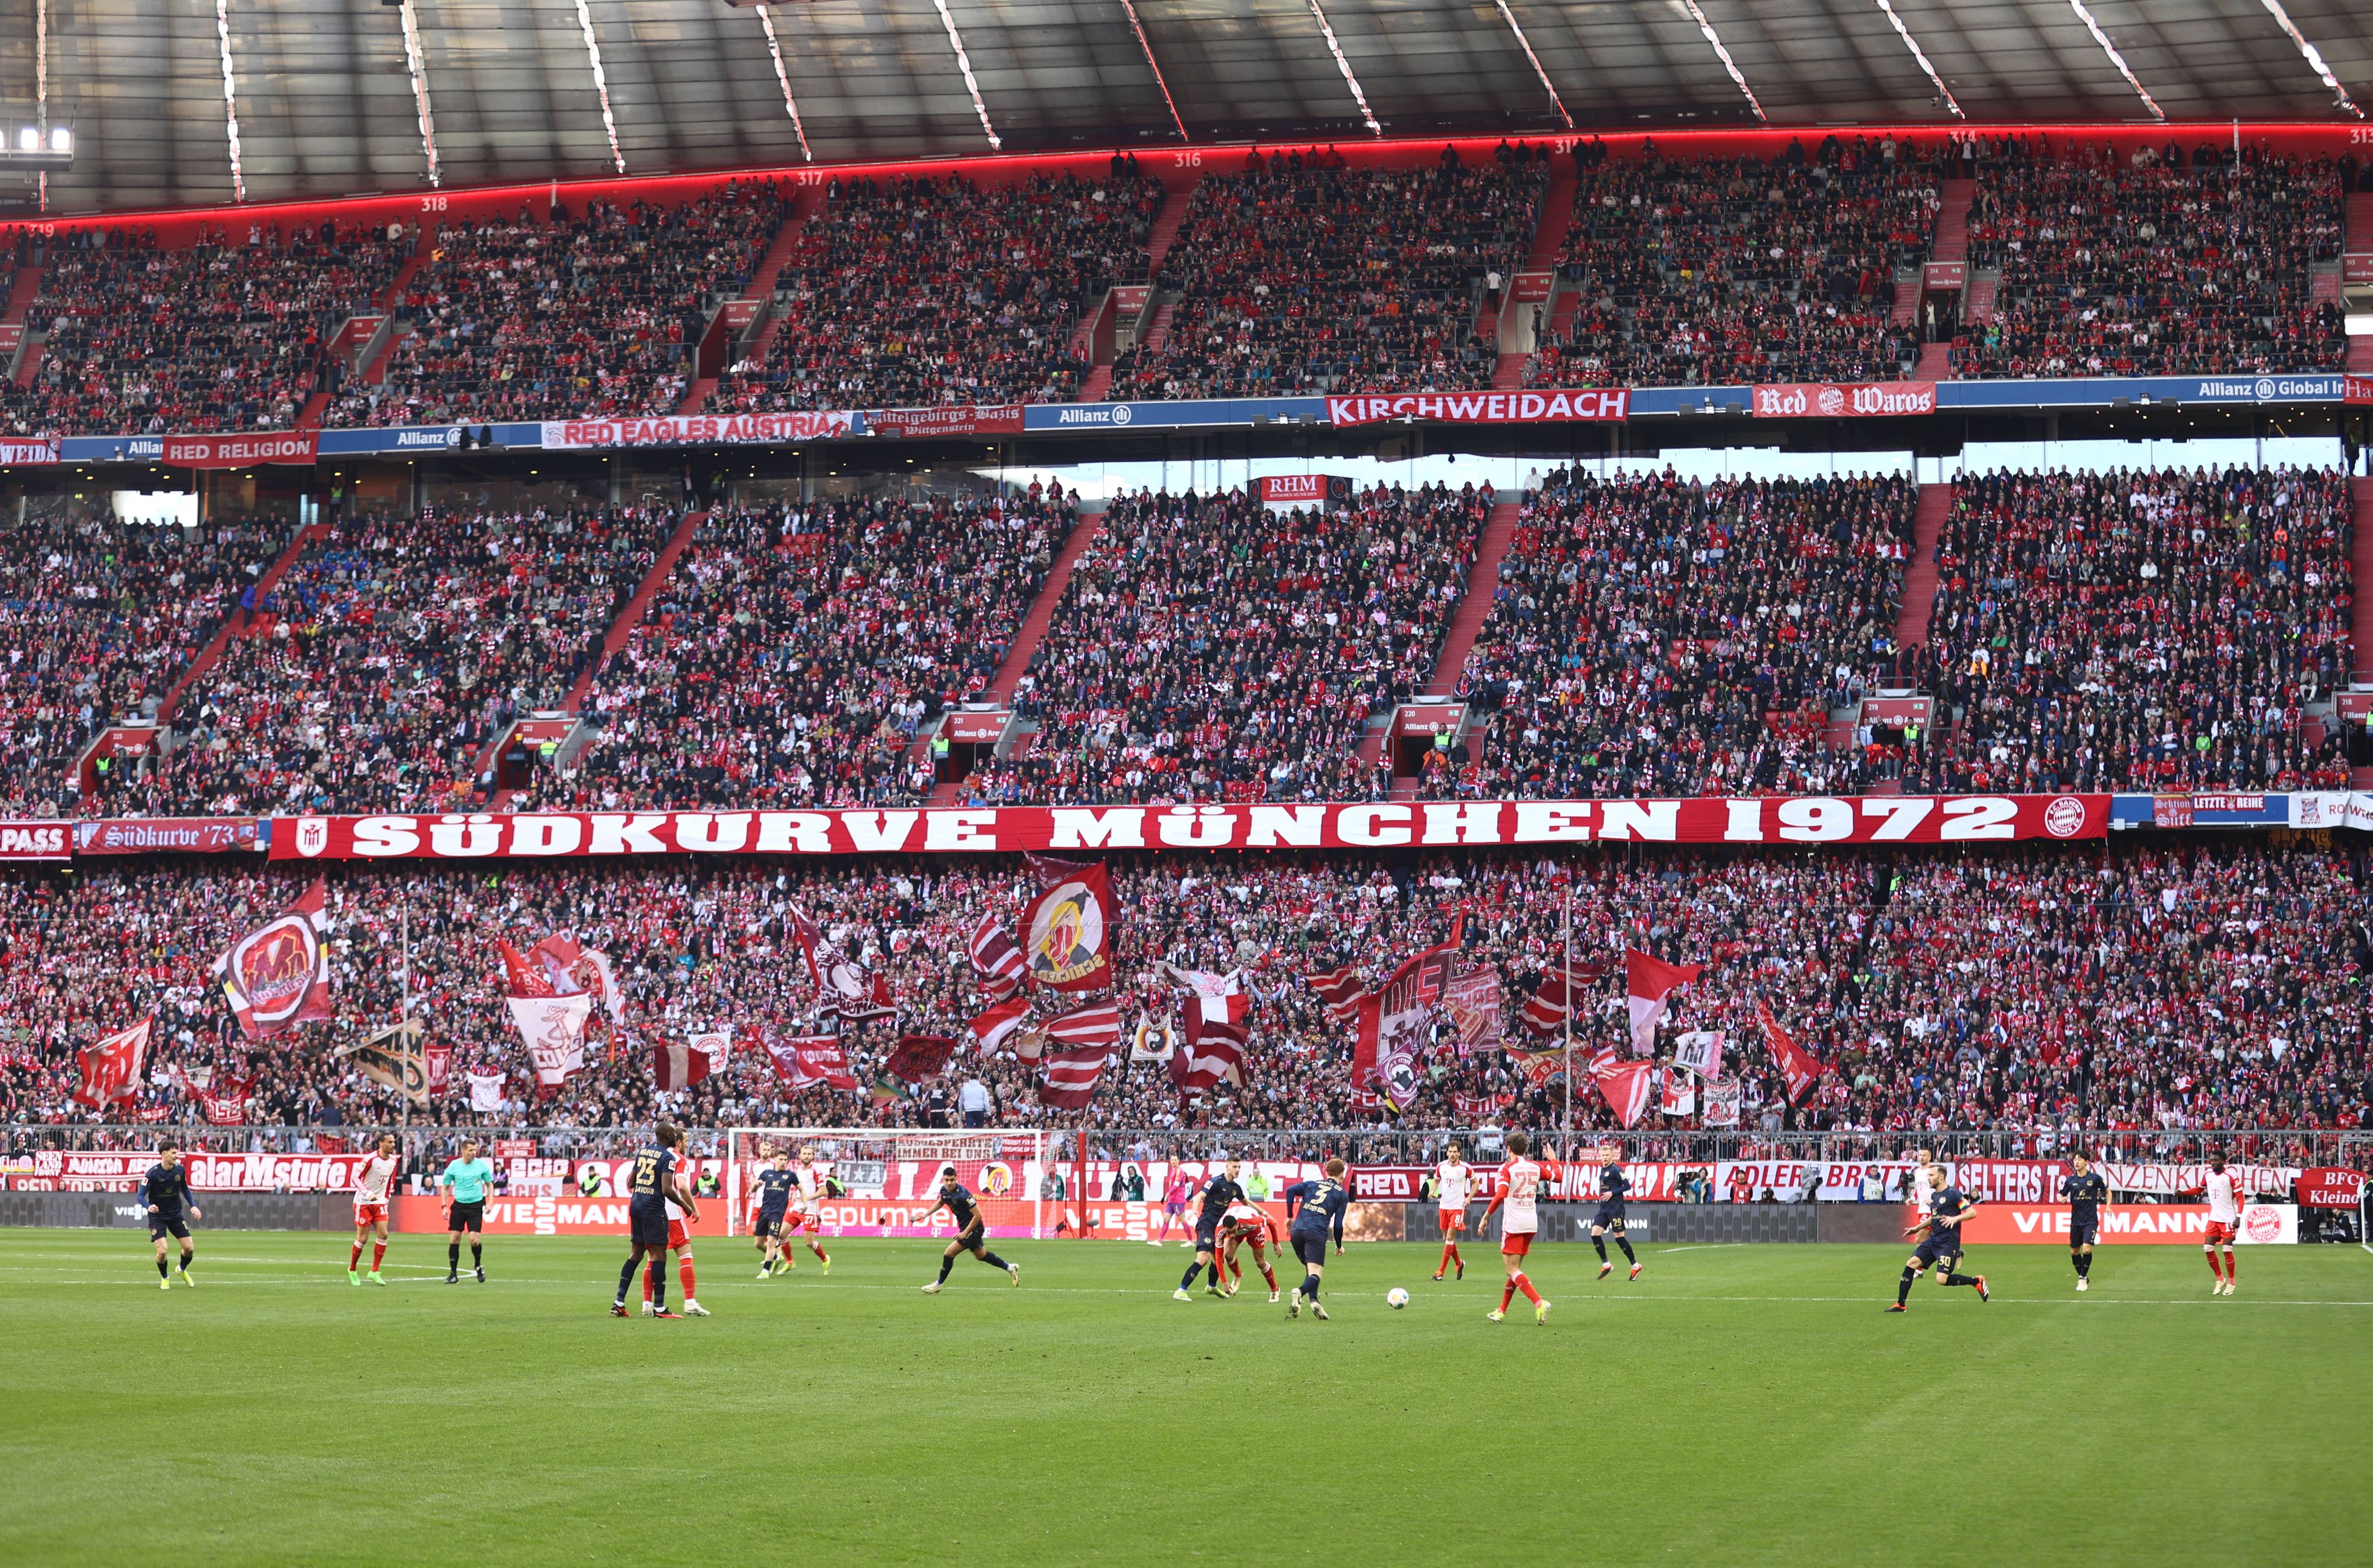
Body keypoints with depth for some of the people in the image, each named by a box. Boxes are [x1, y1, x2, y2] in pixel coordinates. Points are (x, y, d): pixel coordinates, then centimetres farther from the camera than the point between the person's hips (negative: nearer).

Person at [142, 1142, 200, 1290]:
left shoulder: (180, 1170, -5)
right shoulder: (153, 1173, -19)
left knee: (189, 1248, 0)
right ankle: (164, 1279, 14)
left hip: (176, 1214, 4)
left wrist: (193, 1206, 2)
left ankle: (183, 1270, 33)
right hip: (157, 1216, -4)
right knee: (162, 1251, -15)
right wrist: (149, 1207, -38)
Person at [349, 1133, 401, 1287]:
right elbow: (356, 1177, -14)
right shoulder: (370, 1159, -16)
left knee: (383, 1235, -9)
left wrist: (387, 1198, 14)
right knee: (363, 1238, -3)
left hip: (380, 1203, 5)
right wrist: (368, 1193, -25)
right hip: (363, 1203, -5)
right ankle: (352, 1270, 17)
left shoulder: (394, 1161, 3)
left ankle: (374, 1271, -1)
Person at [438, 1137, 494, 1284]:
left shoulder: (482, 1165, -1)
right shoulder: (454, 1166, -2)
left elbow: (489, 1184, 11)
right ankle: (453, 1274, 4)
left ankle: (478, 1266, 16)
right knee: (454, 1239, -4)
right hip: (458, 1205, 1)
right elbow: (445, 1187, 8)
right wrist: (445, 1206, 1)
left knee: (475, 1239, -11)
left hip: (476, 1206, -1)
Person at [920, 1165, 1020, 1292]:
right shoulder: (944, 1190, -4)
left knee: (949, 1254, -10)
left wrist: (966, 1233, -21)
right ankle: (1010, 1268, 39)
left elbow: (978, 1215, -25)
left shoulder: (962, 1195, -28)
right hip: (965, 1227, 9)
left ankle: (938, 1285, 5)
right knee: (981, 1255, 24)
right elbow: (940, 1203, 22)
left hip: (974, 1229, -9)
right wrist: (926, 1214, 11)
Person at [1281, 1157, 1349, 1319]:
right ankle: (1300, 1292, -42)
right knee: (1315, 1274, -11)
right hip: (1317, 1232, -4)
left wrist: (1289, 1217, 10)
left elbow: (1291, 1190, 2)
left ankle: (1314, 1301, 1)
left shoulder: (1312, 1184, 21)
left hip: (1296, 1231, 4)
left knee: (1310, 1270, 21)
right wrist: (1339, 1247, 19)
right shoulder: (1342, 1194, 12)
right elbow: (1338, 1225, 6)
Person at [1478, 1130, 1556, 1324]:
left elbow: (1500, 1195, -23)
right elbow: (1557, 1176, 20)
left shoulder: (1507, 1169, -10)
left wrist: (1487, 1216, -15)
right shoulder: (1536, 1167, 6)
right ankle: (1502, 1311, 24)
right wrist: (1553, 1160, 37)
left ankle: (1539, 1303, -23)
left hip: (1513, 1225, -7)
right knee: (1515, 1269, 17)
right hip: (1531, 1224, 7)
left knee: (1513, 1270, -6)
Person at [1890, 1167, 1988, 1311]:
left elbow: (1972, 1212, -14)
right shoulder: (1934, 1196, 14)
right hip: (1933, 1241, 8)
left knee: (1942, 1280, -15)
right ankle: (1900, 1304, -1)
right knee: (1911, 1264, -5)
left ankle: (1977, 1281, 6)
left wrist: (1955, 1218, -28)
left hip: (1949, 1243, -8)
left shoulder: (1953, 1194, -11)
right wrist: (1917, 1228, 29)